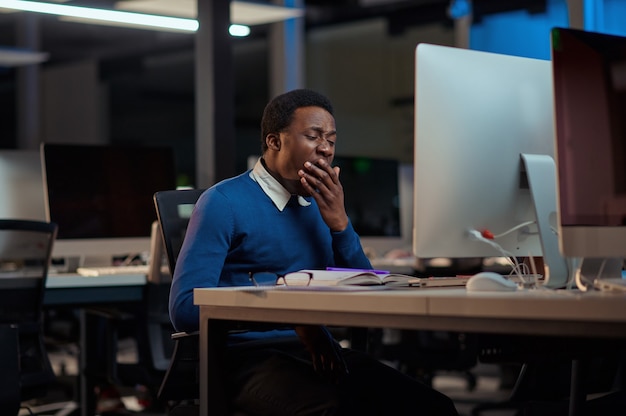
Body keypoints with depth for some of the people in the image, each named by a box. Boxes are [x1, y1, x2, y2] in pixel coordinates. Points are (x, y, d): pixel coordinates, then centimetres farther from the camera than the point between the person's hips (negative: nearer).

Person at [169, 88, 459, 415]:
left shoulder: (322, 206, 17)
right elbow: (184, 307, -14)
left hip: (320, 354, 6)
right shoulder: (224, 203, -5)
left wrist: (339, 223, -2)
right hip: (252, 356, -6)